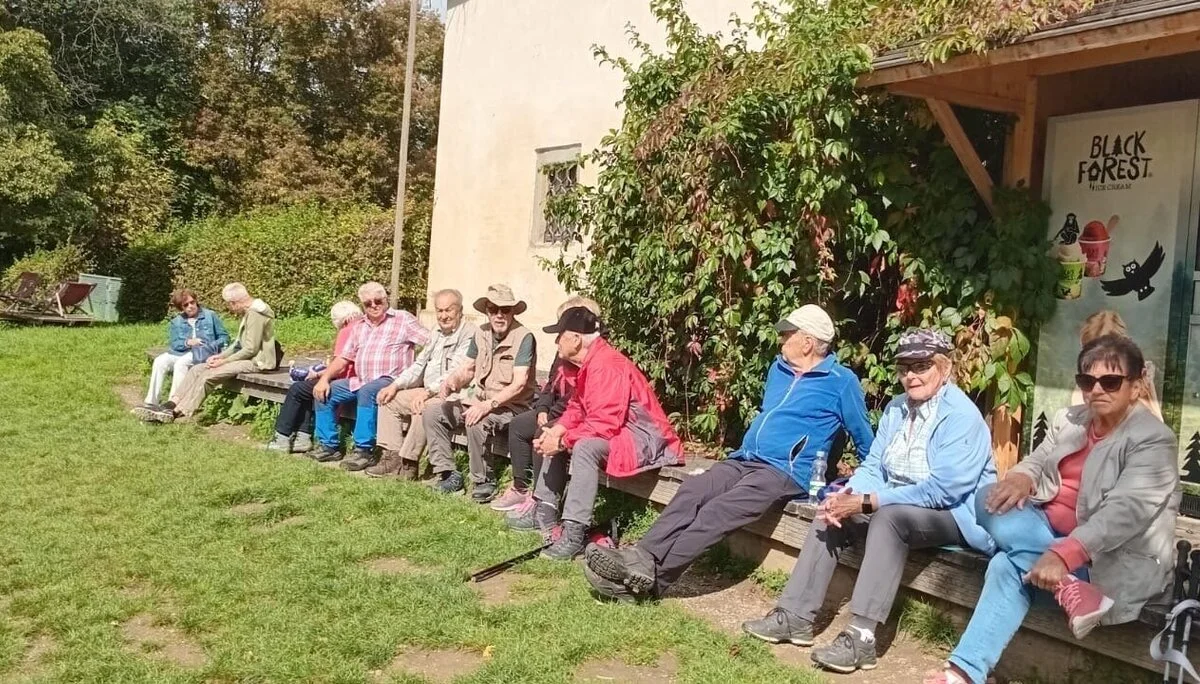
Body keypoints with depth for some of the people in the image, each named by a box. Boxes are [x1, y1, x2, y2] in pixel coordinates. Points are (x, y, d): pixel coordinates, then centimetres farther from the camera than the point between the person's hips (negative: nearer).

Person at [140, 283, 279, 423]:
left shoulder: (255, 314, -17)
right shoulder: (245, 313, 15)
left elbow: (251, 349, -20)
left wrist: (224, 361, -13)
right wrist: (220, 356, 4)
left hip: (255, 361, -10)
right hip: (244, 355, 10)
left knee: (208, 375, -21)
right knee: (197, 369, -2)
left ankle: (178, 412, -16)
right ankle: (171, 404, -9)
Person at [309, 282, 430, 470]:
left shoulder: (403, 319, 1)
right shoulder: (360, 327, 19)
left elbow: (432, 342, -8)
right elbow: (343, 358, 16)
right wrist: (325, 378, 1)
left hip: (388, 380, -7)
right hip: (360, 381, 7)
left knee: (367, 391, -36)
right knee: (324, 392, -4)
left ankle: (364, 451, -31)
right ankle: (329, 446, 3)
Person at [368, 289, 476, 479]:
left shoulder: (469, 334, -12)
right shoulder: (438, 333, 18)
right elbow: (419, 364, 20)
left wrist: (428, 391, -28)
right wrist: (395, 385, 6)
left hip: (450, 396, -10)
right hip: (428, 392, 10)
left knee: (422, 407, -34)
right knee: (389, 400, 4)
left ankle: (409, 464, -23)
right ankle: (392, 458, -4)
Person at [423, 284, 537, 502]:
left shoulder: (524, 337, -15)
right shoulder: (481, 333, 7)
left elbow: (519, 384, -23)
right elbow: (467, 369, 14)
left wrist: (489, 404, -32)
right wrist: (451, 383, -9)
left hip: (510, 406, -7)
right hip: (477, 400, 8)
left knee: (477, 423, -35)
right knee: (431, 412, -6)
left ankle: (484, 482, -14)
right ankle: (448, 473, -2)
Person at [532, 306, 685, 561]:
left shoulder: (607, 366, -23)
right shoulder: (589, 363, 9)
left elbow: (605, 423, -29)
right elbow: (577, 408, 13)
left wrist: (562, 441, -22)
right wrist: (555, 432, -5)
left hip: (641, 438, -12)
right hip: (617, 433, 12)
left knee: (584, 448, -36)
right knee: (552, 440, 15)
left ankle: (574, 535, -36)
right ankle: (544, 511, 12)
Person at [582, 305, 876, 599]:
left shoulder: (841, 381, -1)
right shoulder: (779, 368, 19)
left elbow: (864, 438, 9)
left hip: (787, 471, -7)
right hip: (744, 460, 7)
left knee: (718, 511, -30)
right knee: (691, 491, -22)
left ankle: (652, 575, -38)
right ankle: (641, 557, -36)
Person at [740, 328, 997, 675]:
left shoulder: (961, 416, -19)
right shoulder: (896, 408, 6)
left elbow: (941, 490, -27)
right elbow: (874, 467, 5)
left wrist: (866, 503, -28)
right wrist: (848, 496, -18)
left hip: (954, 514, -8)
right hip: (898, 507, 8)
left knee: (889, 517, -35)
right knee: (833, 514, -8)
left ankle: (861, 637, -38)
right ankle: (796, 616, -9)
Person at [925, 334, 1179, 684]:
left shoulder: (1153, 440, -14)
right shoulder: (1069, 420, 10)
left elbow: (1125, 511, -27)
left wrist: (1064, 555, -40)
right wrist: (1021, 479, -20)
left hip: (1113, 555, -7)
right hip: (1047, 531, 7)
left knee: (1009, 565, -28)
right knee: (991, 503, -22)